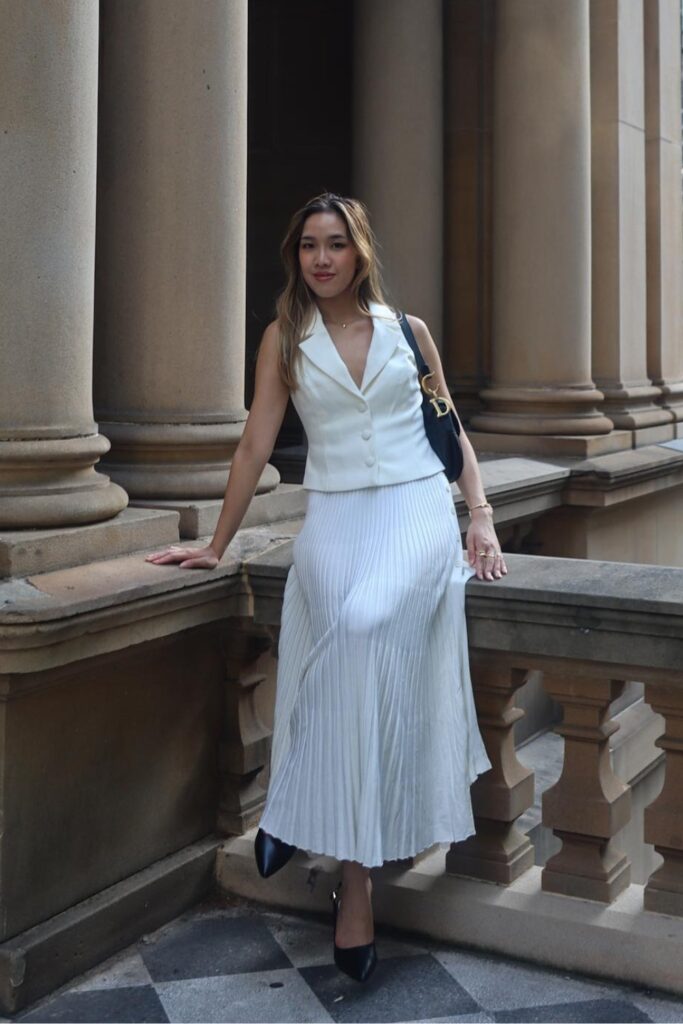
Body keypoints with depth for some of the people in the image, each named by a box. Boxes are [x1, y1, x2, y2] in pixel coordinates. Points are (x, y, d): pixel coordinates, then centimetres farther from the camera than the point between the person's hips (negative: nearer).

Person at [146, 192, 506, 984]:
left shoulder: (409, 330, 11)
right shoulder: (285, 338, 9)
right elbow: (255, 444, 9)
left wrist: (482, 518, 4)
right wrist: (215, 545, 8)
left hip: (418, 511, 0)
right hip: (335, 517, 0)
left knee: (368, 625, -30)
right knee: (345, 634, -26)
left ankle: (299, 810, -13)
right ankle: (356, 878, -15)